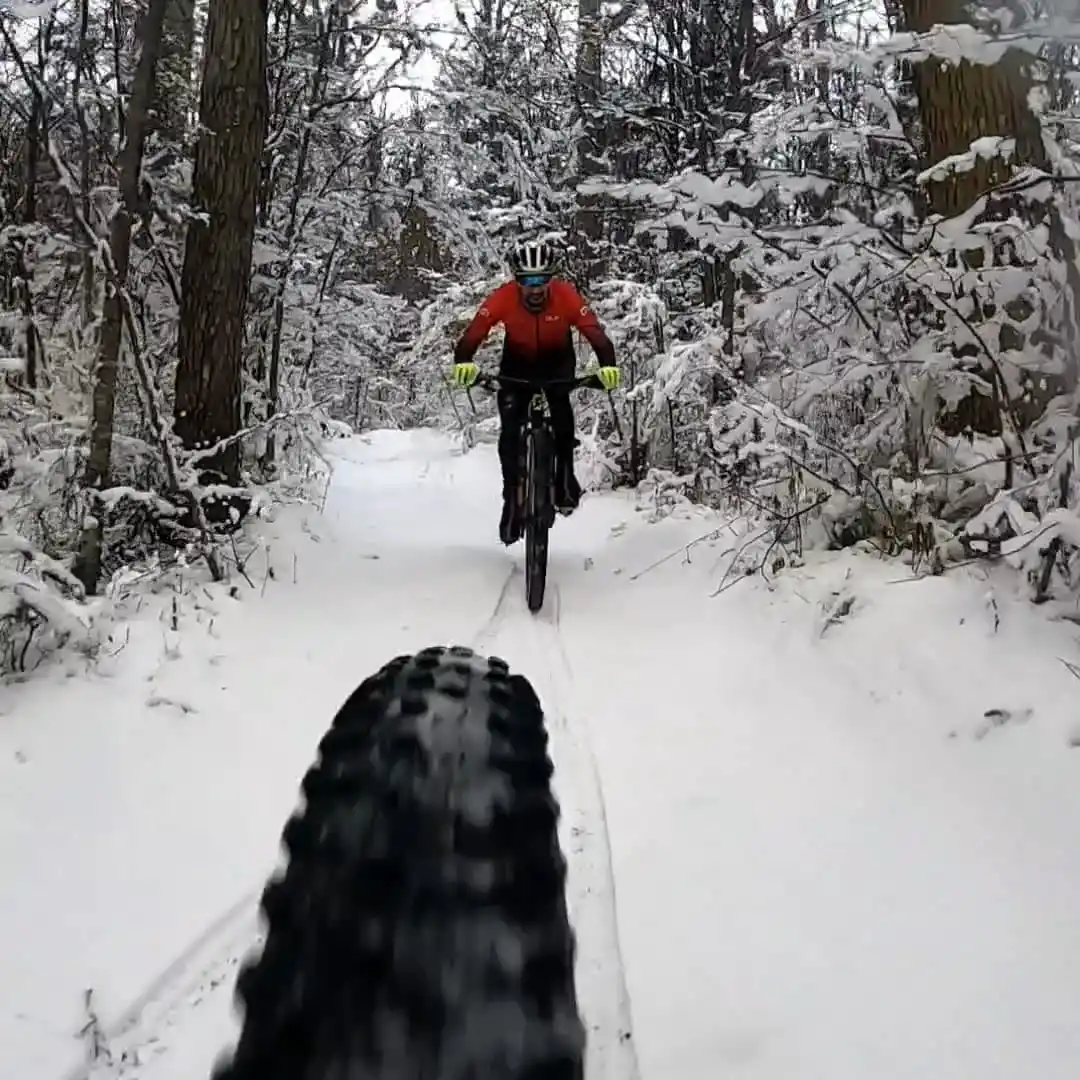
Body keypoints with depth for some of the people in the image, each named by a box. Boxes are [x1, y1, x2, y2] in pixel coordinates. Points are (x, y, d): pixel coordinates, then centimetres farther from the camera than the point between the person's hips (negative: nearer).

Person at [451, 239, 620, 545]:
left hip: (557, 360, -1)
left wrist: (607, 365, -54)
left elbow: (595, 332, -36)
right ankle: (512, 497, 2)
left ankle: (565, 479, -15)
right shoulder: (503, 297, -29)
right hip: (517, 362, 1)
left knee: (561, 405, -30)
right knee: (510, 430, -13)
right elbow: (473, 333, -33)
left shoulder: (566, 295, -30)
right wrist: (463, 362, -53)